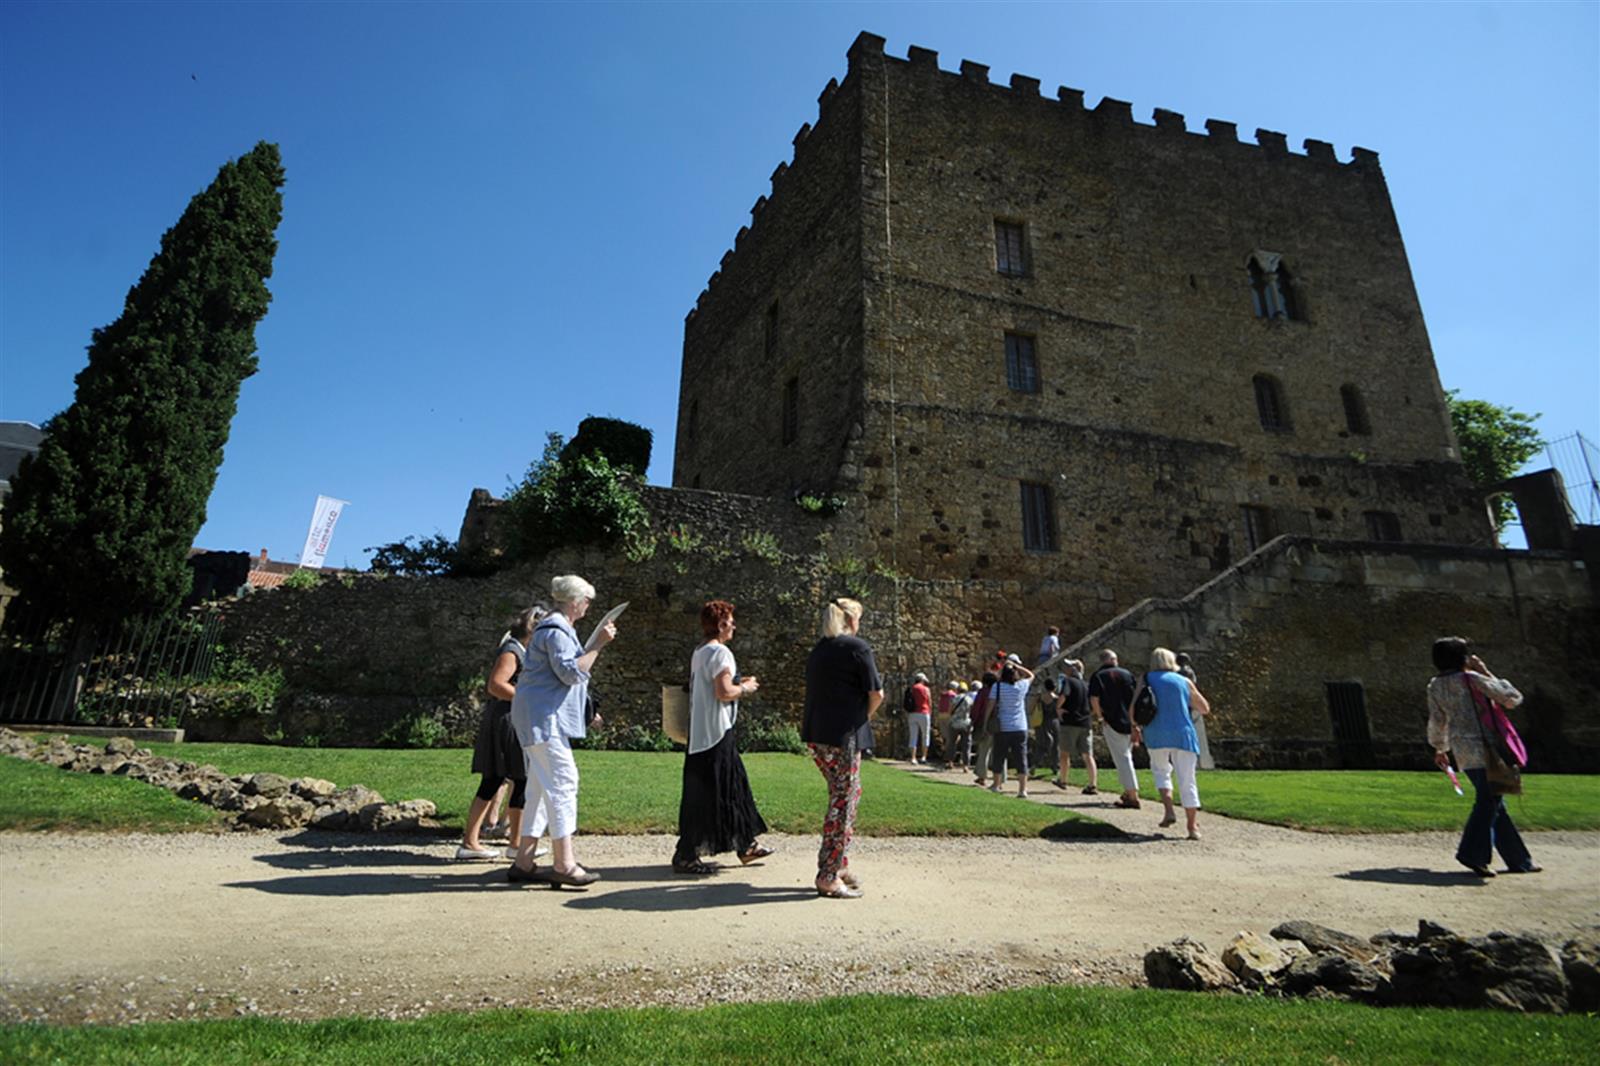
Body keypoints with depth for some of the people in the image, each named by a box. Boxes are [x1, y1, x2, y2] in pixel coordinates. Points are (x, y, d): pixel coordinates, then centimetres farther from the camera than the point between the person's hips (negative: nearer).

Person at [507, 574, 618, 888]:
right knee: (562, 783, -10)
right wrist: (598, 645, -21)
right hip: (544, 718, -11)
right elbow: (571, 672, -23)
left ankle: (524, 862, 17)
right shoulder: (556, 631, -13)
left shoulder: (556, 628, 20)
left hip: (540, 718, 11)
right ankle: (563, 864, -7)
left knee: (543, 788, 12)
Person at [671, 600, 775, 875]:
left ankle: (746, 845, 28)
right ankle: (685, 856, 5)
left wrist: (738, 684, 16)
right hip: (715, 732, -10)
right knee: (708, 793, -2)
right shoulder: (719, 652, -16)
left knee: (733, 784, 17)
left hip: (701, 732, 10)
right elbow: (724, 692, -23)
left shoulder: (699, 652, 14)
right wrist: (745, 688, -6)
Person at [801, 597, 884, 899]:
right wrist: (865, 717, 9)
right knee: (842, 802, 1)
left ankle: (840, 863, 24)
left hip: (815, 733, 8)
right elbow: (876, 694, -10)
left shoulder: (819, 649, 15)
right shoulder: (858, 647, -8)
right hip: (842, 735, -8)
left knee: (850, 794, 20)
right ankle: (828, 877, 6)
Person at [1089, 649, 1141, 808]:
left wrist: (1100, 717, -4)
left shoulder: (1097, 676, -2)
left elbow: (1094, 699, -17)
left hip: (1112, 722, -4)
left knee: (1121, 759, -1)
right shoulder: (1126, 674, 8)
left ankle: (1132, 797, -4)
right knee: (1126, 756, 21)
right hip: (1129, 722, 4)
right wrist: (1135, 723, 10)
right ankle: (1129, 791, 25)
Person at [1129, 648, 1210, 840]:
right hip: (1183, 734, 0)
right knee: (1187, 781, 5)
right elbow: (1205, 709, 18)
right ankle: (1192, 827, 3)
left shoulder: (1146, 679, 9)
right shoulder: (1184, 681, 12)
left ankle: (1169, 810, 4)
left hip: (1156, 735, 0)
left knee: (1160, 770, 21)